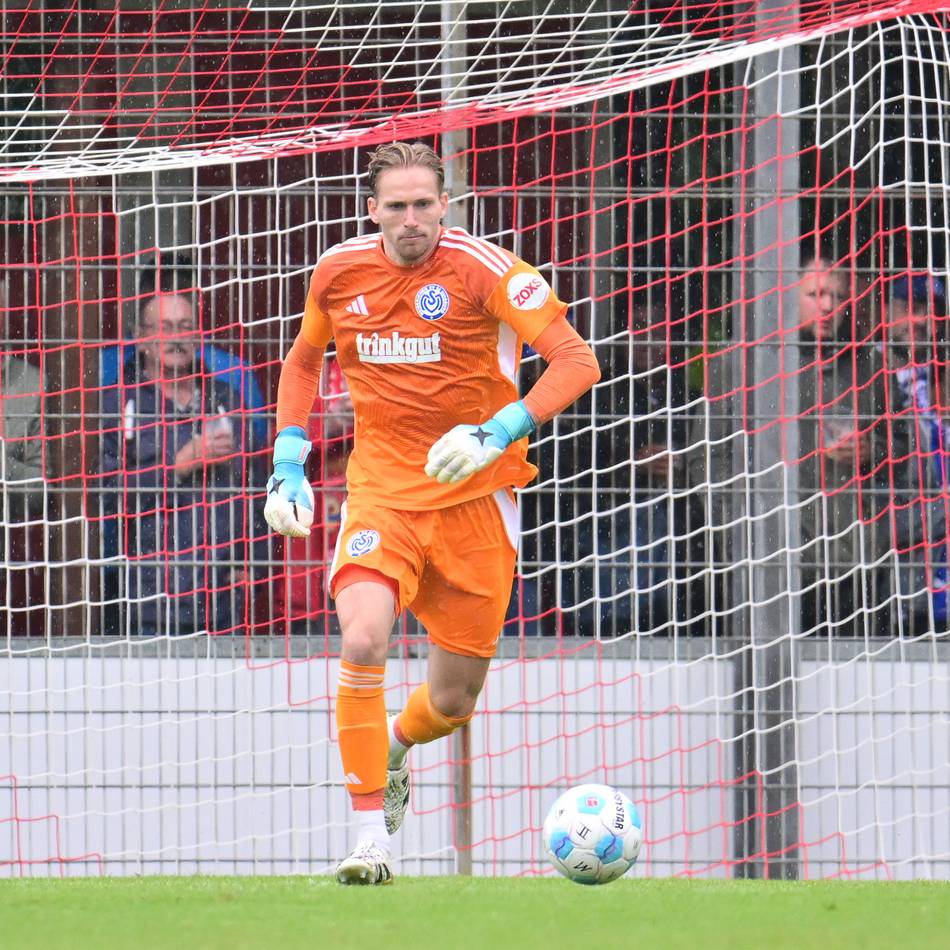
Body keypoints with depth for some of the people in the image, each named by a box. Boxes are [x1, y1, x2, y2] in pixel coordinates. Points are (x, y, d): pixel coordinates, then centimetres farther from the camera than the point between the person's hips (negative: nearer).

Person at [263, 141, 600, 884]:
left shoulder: (484, 270, -13)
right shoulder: (339, 273, 0)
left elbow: (577, 362, -18)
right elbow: (303, 362, 21)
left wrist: (498, 433, -30)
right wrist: (289, 461, 10)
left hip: (475, 496, -1)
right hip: (381, 489, 1)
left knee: (452, 702, 6)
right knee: (363, 641, -27)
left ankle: (396, 744, 44)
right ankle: (370, 835, -18)